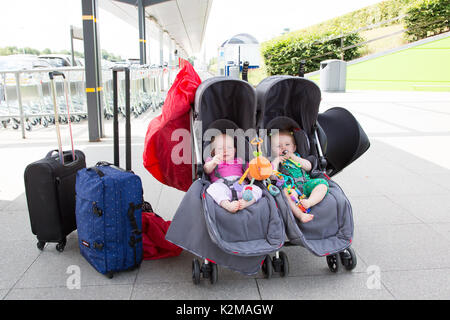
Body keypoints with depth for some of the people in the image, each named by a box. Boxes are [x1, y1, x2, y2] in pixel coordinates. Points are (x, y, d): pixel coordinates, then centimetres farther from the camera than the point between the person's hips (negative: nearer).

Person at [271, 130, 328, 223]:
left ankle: (309, 202, -40)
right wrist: (276, 161, 0)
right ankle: (300, 214, -49)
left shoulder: (297, 156, 30)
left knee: (323, 183, -19)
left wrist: (293, 157, 7)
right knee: (285, 191, -39)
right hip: (290, 186, -4)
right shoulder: (276, 161, 20)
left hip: (305, 184, 5)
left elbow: (309, 167, 11)